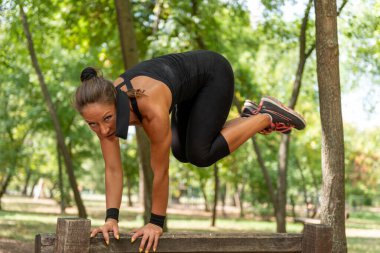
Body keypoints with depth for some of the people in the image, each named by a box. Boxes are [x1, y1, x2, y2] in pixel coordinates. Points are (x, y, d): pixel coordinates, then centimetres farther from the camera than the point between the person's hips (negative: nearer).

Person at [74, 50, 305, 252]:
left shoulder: (152, 108, -42)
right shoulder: (103, 106, -23)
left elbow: (161, 170, -31)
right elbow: (113, 169, -17)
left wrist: (156, 222, -22)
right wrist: (112, 218, -24)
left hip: (214, 73, -7)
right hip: (191, 84, 7)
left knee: (200, 154, -16)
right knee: (182, 152, 10)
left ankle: (266, 117, 2)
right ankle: (250, 118, 26)